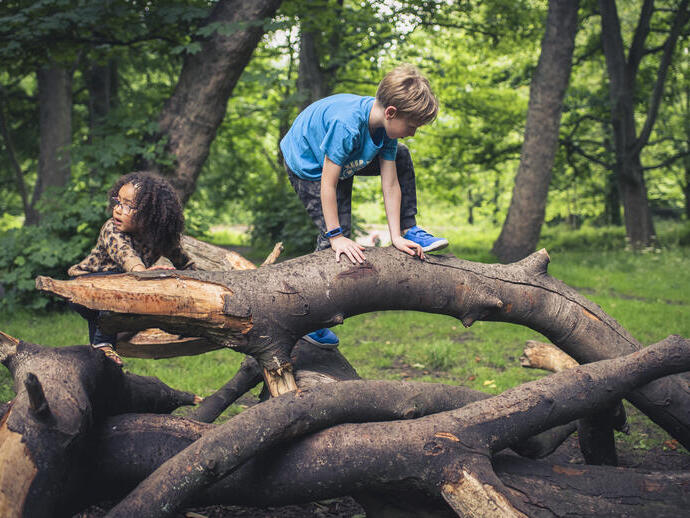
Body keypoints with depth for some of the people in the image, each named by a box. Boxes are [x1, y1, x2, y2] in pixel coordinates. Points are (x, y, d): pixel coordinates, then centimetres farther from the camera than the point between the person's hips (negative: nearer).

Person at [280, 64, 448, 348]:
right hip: (307, 165, -7)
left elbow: (390, 183, -15)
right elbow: (328, 184, -35)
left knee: (401, 158, 5)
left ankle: (409, 232, 15)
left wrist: (396, 236, -16)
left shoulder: (384, 122, -18)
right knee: (335, 238, -15)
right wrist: (336, 236, -30)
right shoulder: (346, 124, -41)